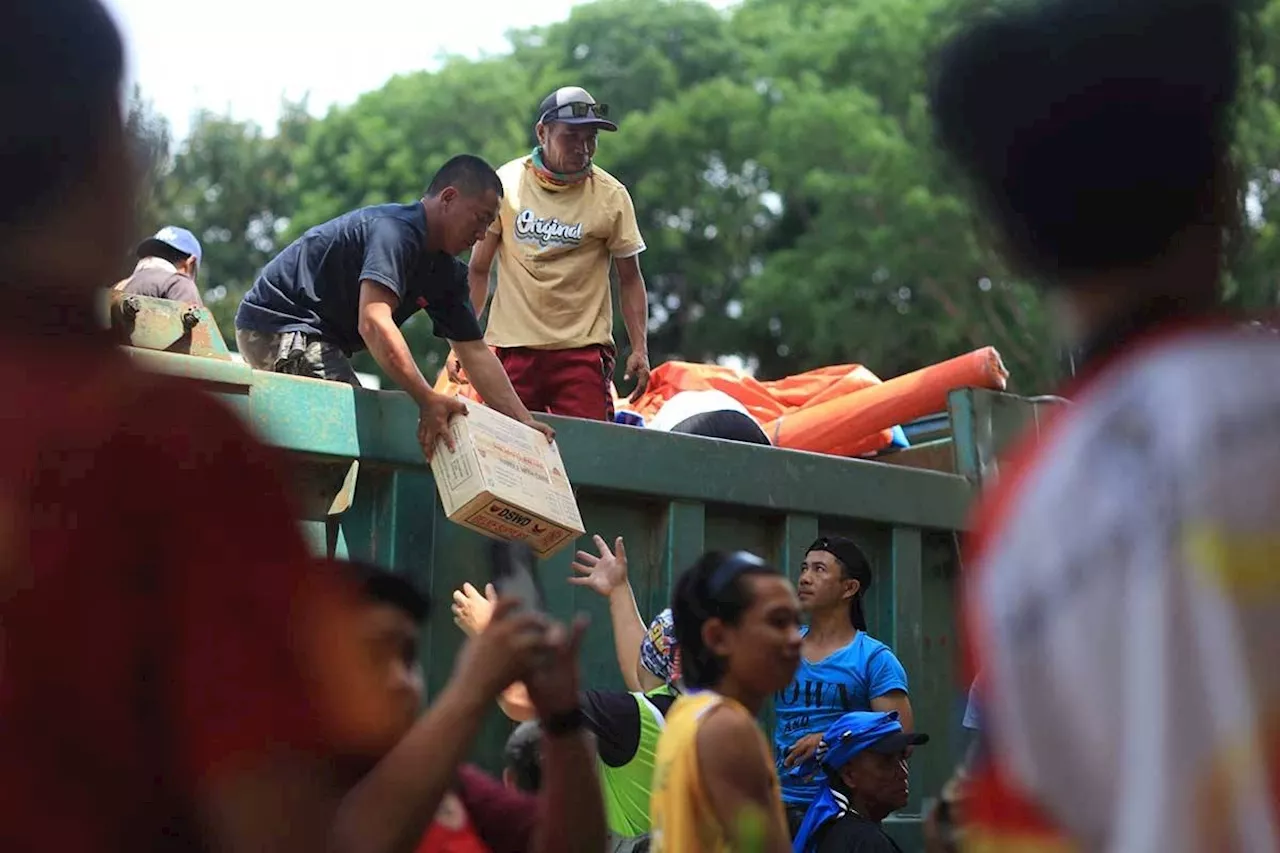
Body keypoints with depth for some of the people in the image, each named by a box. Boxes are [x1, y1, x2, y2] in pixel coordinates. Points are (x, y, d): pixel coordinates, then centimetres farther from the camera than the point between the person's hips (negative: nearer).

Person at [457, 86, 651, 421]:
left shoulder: (612, 196, -1)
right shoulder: (506, 184, 1)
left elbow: (629, 278, 6)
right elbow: (479, 271, 7)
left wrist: (640, 348, -4)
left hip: (583, 347, -1)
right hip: (513, 345, 1)